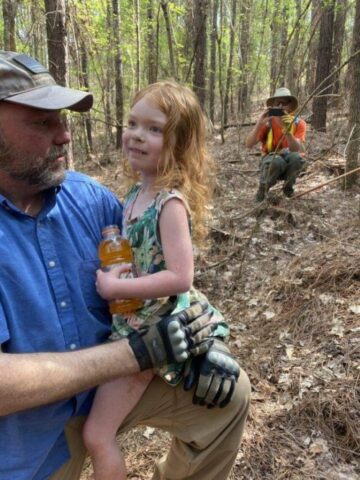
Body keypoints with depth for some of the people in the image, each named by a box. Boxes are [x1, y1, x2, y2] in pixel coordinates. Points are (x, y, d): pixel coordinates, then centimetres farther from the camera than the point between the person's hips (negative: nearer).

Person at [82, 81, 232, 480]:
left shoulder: (171, 202, -23)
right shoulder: (138, 190, 2)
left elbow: (179, 278, -29)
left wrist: (113, 288, -23)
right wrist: (109, 279, -1)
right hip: (132, 318, 8)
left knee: (96, 436, 3)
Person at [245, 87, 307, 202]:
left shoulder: (299, 123, -10)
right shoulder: (267, 122, -10)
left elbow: (297, 150, -23)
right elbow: (248, 144, -19)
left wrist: (287, 130, -38)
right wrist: (259, 124, -32)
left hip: (289, 164, 2)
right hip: (270, 162, -1)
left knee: (296, 157, -33)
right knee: (276, 161, -36)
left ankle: (288, 187, -2)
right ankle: (263, 188, -6)